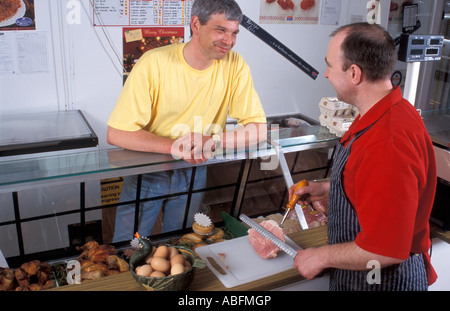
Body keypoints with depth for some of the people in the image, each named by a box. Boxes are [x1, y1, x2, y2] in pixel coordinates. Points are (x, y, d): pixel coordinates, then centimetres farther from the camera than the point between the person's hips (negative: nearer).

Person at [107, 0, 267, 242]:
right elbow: (116, 134, -21)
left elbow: (259, 130, -13)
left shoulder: (234, 66, -13)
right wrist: (174, 146, -34)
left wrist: (211, 141, -30)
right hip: (148, 170, -2)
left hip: (193, 172, 2)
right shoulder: (154, 63, -20)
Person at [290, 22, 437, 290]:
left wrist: (321, 256, -18)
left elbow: (386, 251, -31)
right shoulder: (389, 113, 0)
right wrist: (328, 189, 8)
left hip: (384, 280, -9)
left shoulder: (388, 146, -34)